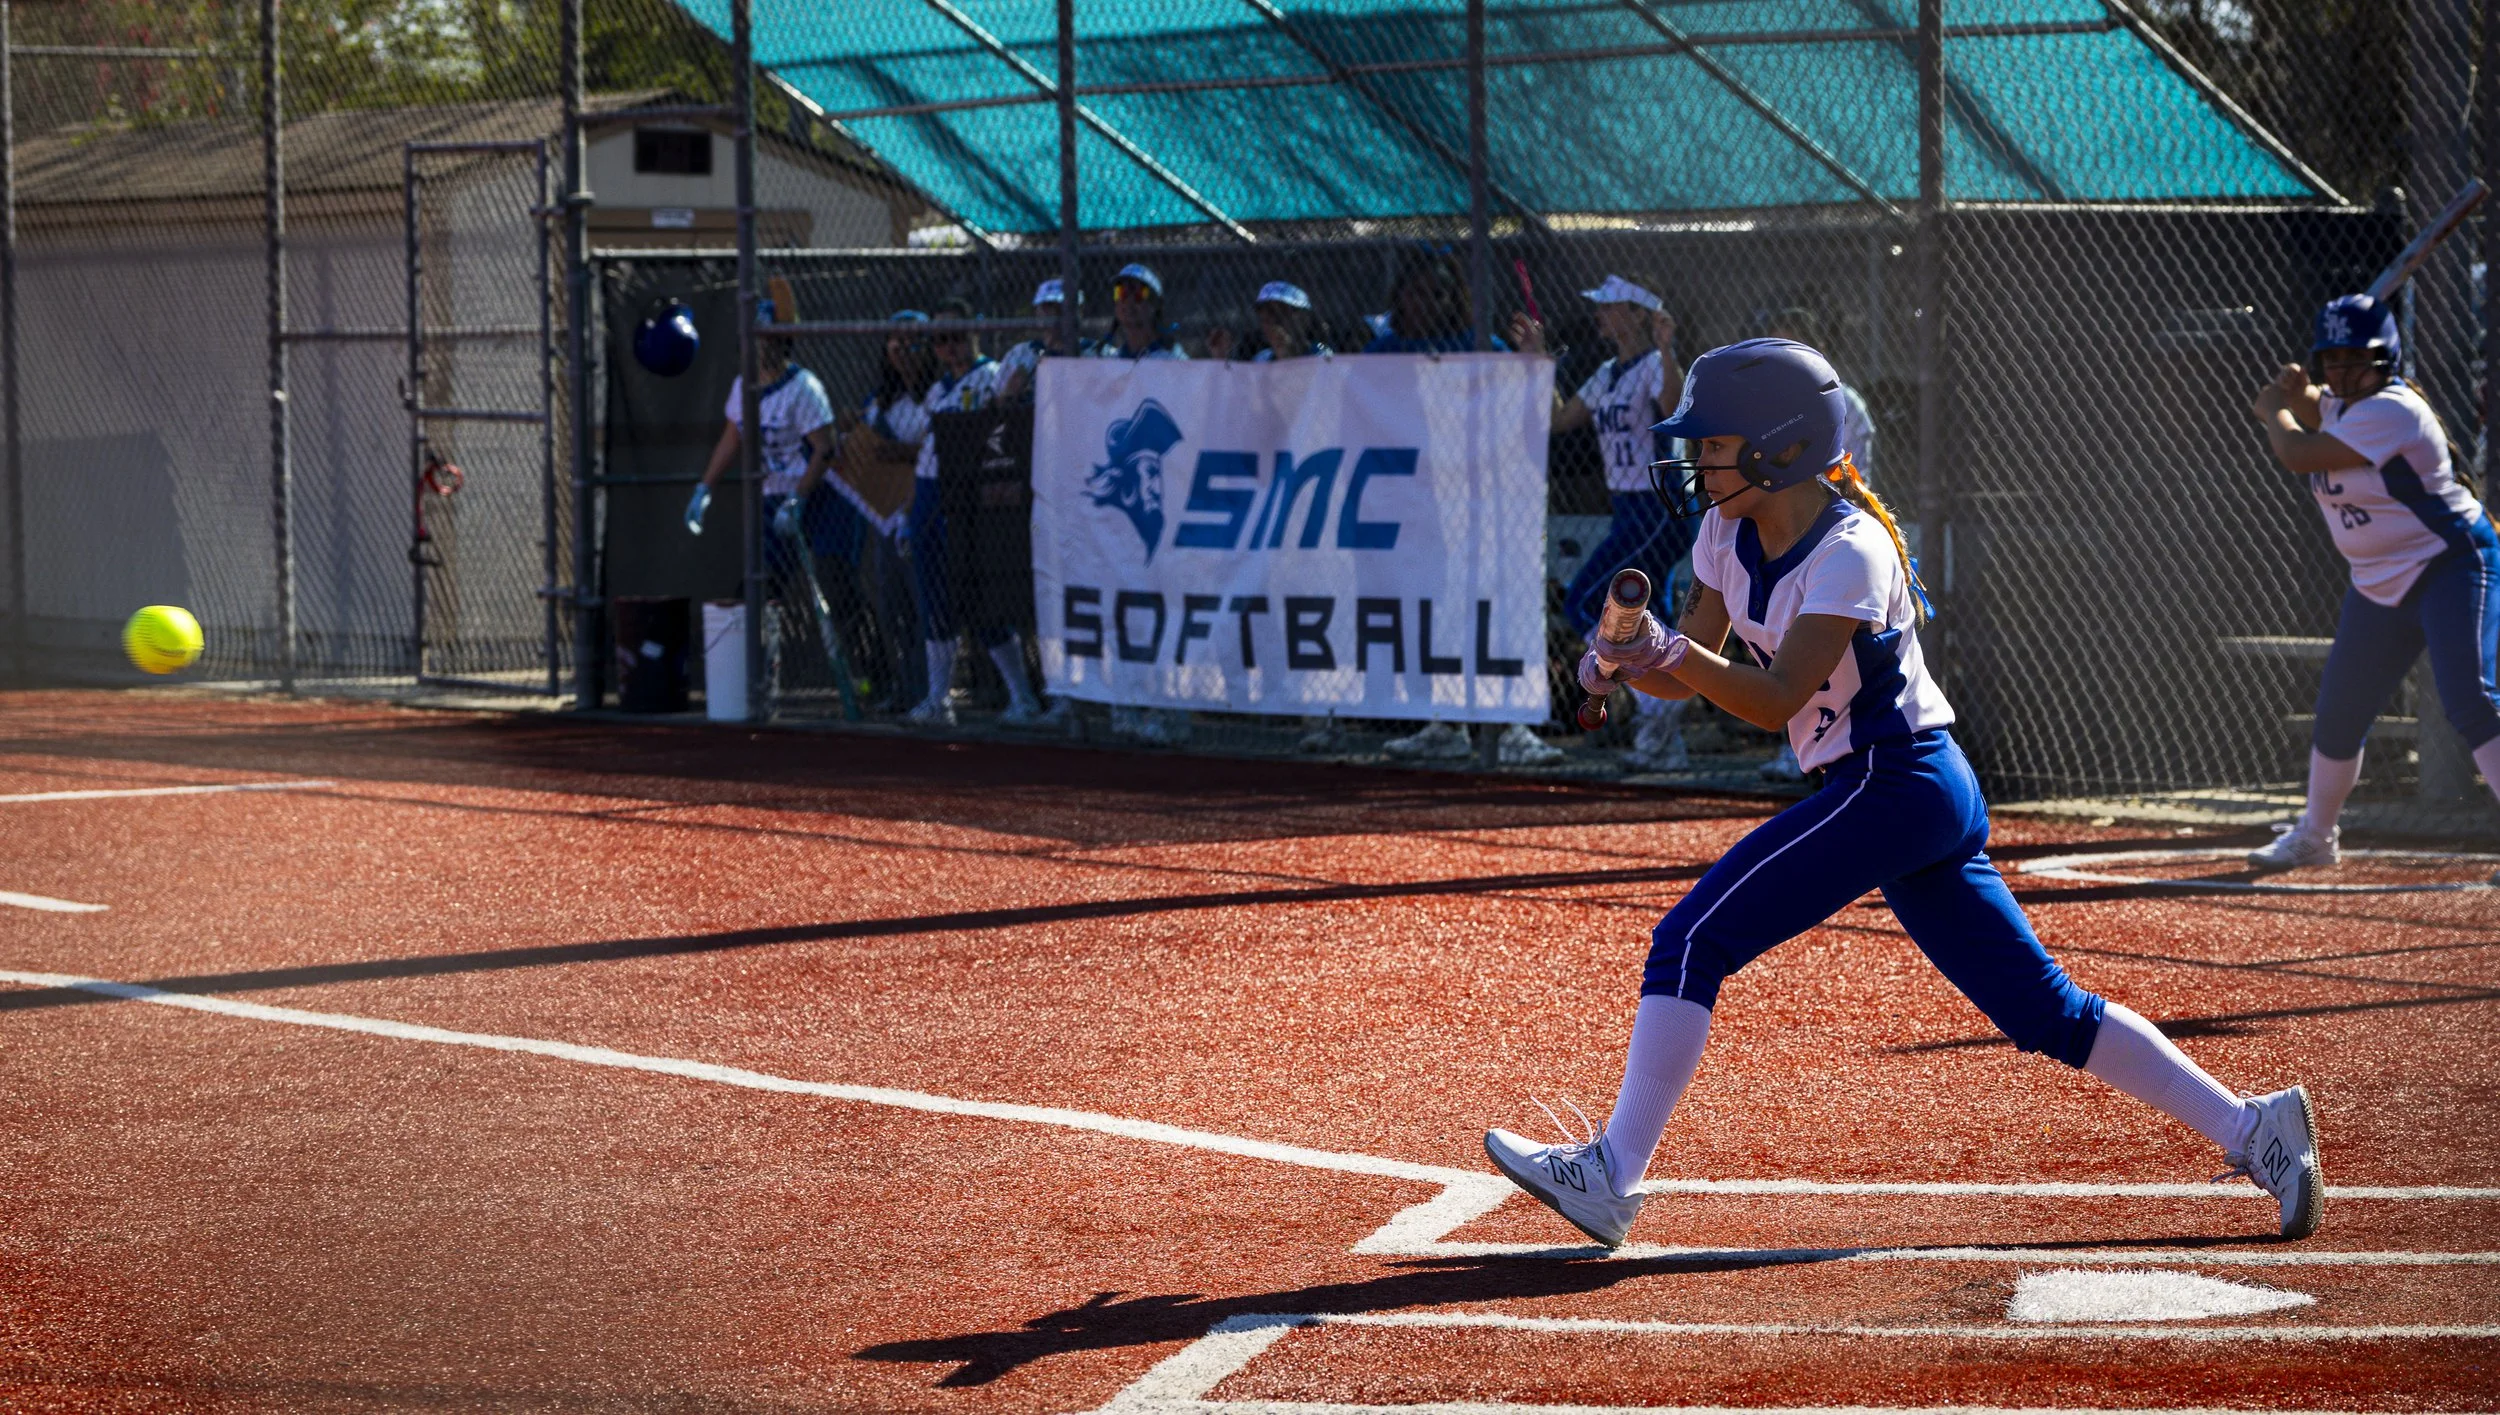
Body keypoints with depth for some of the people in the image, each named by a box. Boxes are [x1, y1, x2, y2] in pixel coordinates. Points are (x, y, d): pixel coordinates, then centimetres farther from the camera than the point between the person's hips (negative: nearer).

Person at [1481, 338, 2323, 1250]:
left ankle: (1611, 1174, -15)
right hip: (1926, 796, 9)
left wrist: (1677, 653, -40)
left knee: (1692, 942, -14)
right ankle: (2248, 1129, 11)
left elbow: (1775, 699, -26)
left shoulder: (1850, 553, -19)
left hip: (1895, 788, -9)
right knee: (2048, 1013, 9)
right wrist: (1627, 664, -11)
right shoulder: (1730, 530, 6)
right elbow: (1693, 674, 9)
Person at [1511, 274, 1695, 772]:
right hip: (1631, 510, 9)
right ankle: (1667, 746, 12)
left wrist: (1667, 352, -46)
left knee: (1582, 605, -13)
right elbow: (1562, 418, 22)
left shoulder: (1655, 365, -13)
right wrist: (1539, 359, 19)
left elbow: (1675, 407, -33)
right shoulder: (1609, 375, 14)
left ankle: (1660, 701, -10)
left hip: (1661, 511, -9)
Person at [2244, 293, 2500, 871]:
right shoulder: (2341, 404, 7)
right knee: (2338, 716, 15)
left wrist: (2274, 410, -2)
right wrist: (2292, 390, 6)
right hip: (2380, 586, 9)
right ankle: (2314, 835, 34)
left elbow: (2298, 454, -23)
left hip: (2452, 567, -9)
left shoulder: (2392, 412, -22)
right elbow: (2308, 408, 31)